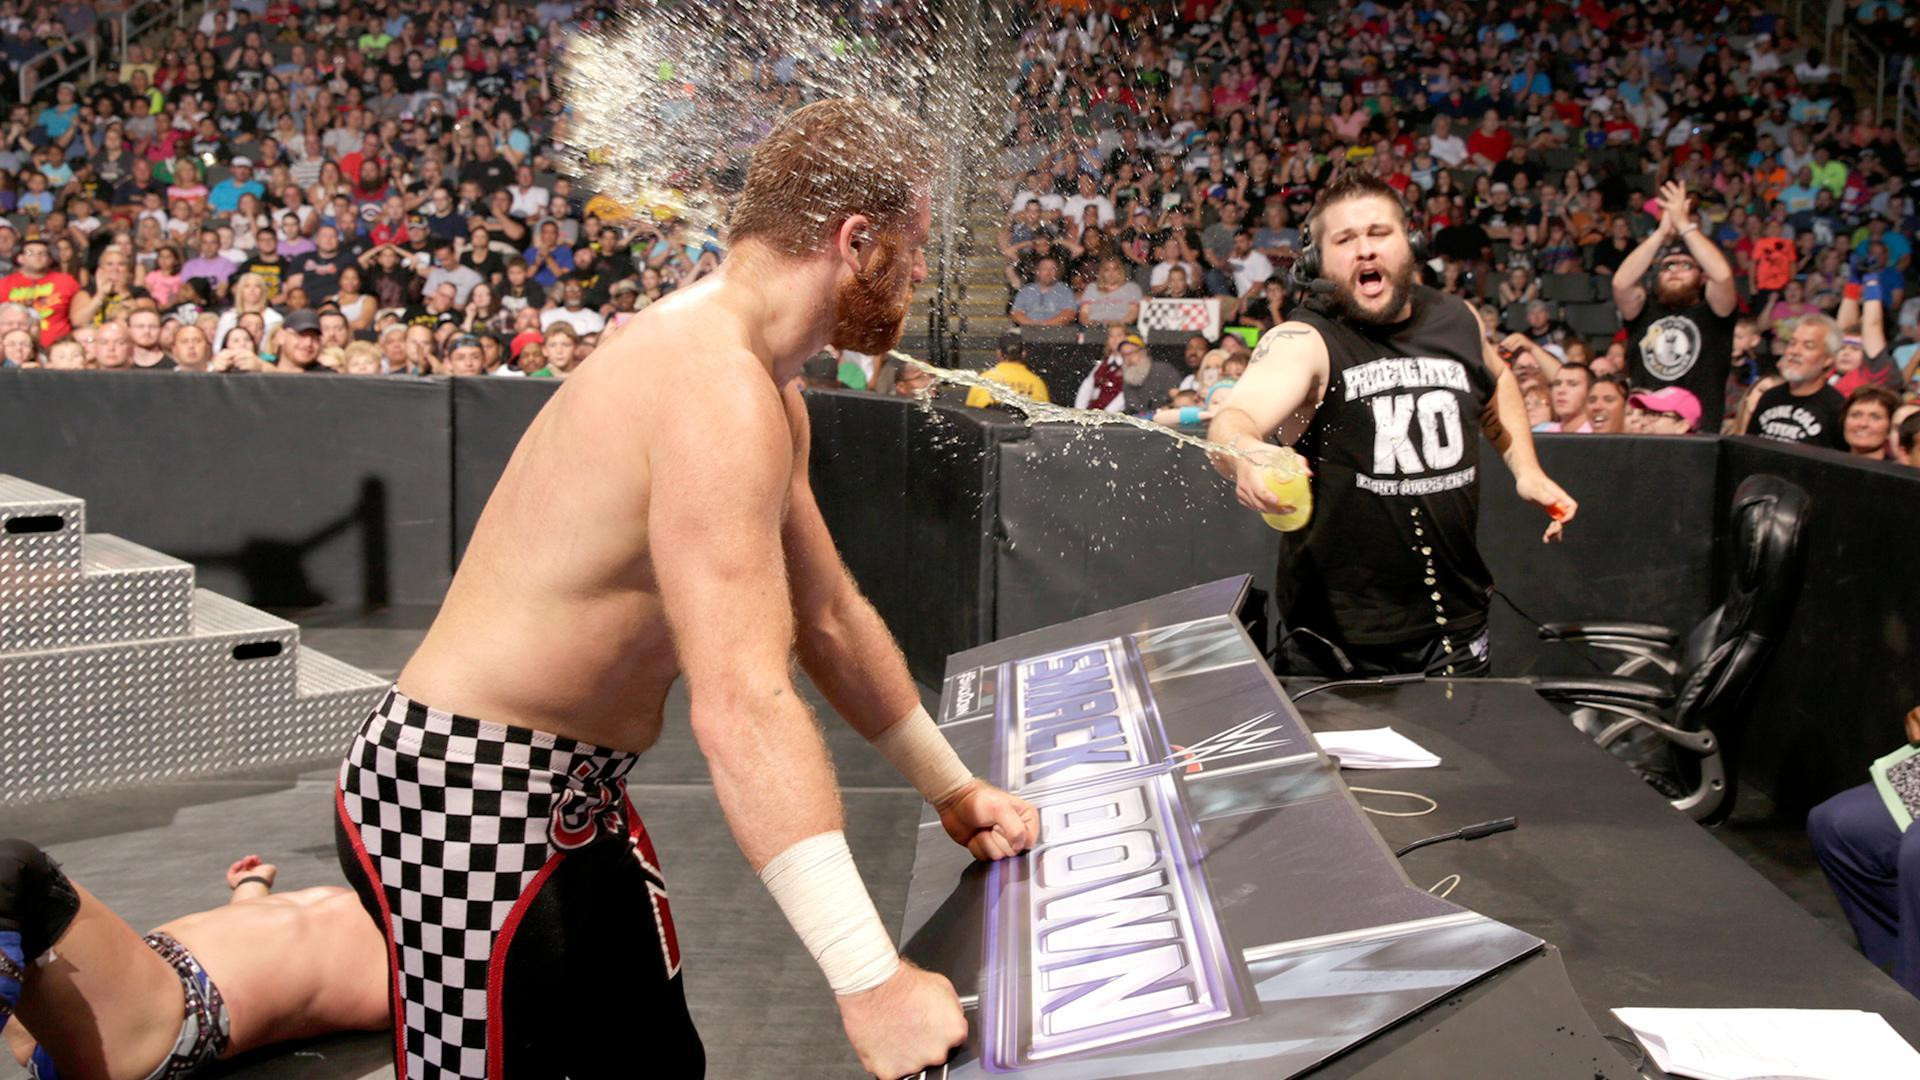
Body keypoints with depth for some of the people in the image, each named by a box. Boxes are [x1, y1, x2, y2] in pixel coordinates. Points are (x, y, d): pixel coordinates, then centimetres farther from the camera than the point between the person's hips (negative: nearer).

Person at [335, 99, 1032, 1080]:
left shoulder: (762, 390, 9)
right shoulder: (715, 389, -26)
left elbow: (829, 619, 18)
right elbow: (742, 704, -35)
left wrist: (951, 788, 18)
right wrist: (870, 981, -35)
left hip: (581, 798, 10)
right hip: (465, 801, -10)